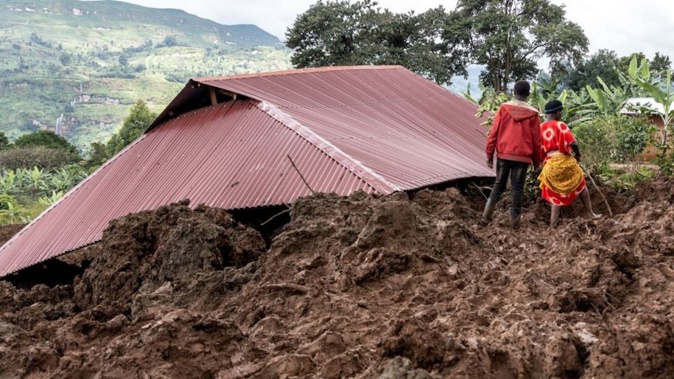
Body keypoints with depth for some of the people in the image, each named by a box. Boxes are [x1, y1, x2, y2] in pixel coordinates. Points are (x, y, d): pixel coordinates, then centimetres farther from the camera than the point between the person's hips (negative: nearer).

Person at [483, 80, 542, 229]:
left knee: (499, 184, 17)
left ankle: (487, 213, 11)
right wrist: (536, 161, 11)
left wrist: (489, 154, 6)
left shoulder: (504, 108, -2)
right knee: (517, 188, 5)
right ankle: (514, 219, 5)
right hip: (522, 157, -1)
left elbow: (494, 133, -1)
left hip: (503, 154, 2)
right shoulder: (532, 113, -3)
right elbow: (536, 140, 1)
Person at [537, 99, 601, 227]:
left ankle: (552, 226, 4)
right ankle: (591, 214, 27)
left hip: (550, 165, 4)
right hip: (565, 162, -3)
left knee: (556, 196, 11)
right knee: (581, 186, 19)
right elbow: (573, 143, -16)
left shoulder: (540, 128, 5)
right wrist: (578, 155, 1)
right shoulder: (560, 125, -10)